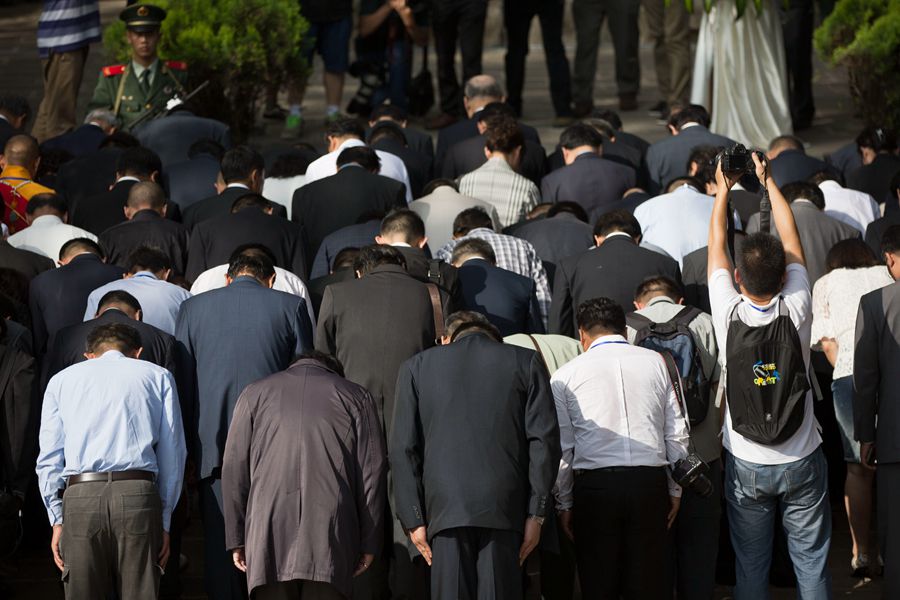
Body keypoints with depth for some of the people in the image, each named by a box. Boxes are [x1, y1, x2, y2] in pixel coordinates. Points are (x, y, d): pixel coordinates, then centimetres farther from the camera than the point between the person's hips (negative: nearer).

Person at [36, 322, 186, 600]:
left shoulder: (61, 380, 20)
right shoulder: (158, 377, 17)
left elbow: (49, 459, 13)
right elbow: (172, 454, 12)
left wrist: (57, 520, 14)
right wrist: (164, 522, 14)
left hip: (80, 496, 1)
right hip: (138, 493, -1)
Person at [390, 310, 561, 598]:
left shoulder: (416, 367, 13)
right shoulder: (525, 362, 11)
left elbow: (403, 448, 7)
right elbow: (544, 440, 3)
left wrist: (414, 520, 7)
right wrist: (536, 514, 4)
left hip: (445, 509, 0)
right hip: (504, 509, 0)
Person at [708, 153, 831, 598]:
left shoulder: (728, 313, -16)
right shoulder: (796, 310, -16)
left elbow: (717, 244, 0)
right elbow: (791, 239, -2)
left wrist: (723, 189, 15)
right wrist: (766, 181, 10)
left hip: (746, 465, 0)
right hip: (802, 461, 0)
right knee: (811, 562, 8)